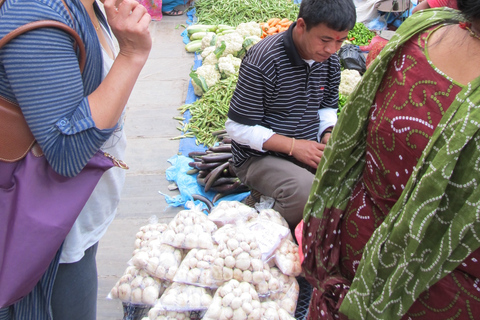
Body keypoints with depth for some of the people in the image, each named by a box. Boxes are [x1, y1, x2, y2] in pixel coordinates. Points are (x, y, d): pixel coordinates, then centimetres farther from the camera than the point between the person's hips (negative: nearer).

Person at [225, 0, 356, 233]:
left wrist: (328, 133, -7)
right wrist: (293, 146, -22)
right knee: (306, 191, -34)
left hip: (309, 151, 7)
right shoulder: (263, 59, -21)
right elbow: (238, 127, -17)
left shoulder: (330, 60, 0)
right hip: (259, 156, -6)